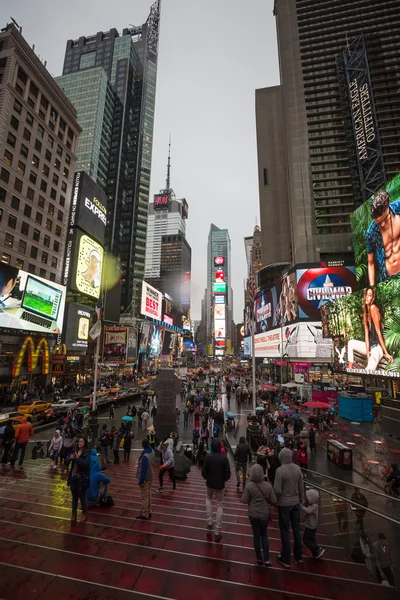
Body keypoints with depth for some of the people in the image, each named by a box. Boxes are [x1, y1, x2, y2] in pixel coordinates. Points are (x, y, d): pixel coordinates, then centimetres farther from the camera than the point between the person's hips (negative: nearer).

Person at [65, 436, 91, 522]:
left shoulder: (87, 453, -13)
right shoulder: (74, 451, 0)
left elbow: (85, 464, -26)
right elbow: (66, 463, -2)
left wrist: (77, 457, -30)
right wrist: (70, 458, -23)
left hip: (82, 478, -4)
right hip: (73, 477, 4)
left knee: (82, 497, 8)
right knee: (74, 496, 18)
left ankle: (84, 514, 30)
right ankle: (74, 513, 37)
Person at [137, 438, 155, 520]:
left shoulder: (145, 456, -32)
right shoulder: (152, 451, -6)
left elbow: (143, 470, -25)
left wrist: (141, 480, -16)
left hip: (145, 479, -8)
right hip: (150, 477, 8)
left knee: (144, 496, 9)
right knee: (148, 495, 21)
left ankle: (144, 515, 24)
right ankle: (148, 512, 36)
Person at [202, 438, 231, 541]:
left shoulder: (208, 457, -16)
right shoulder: (224, 458, -18)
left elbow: (203, 471, -12)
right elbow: (228, 474, -13)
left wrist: (207, 478, 9)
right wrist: (224, 479, 7)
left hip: (210, 483, 1)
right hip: (220, 484, -1)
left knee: (208, 498, 30)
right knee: (220, 505, 14)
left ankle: (209, 522, 25)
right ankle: (218, 532, 18)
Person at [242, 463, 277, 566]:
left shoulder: (249, 486, -22)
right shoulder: (268, 485, -17)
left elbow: (244, 501, -14)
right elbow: (274, 501, -10)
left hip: (253, 515, -1)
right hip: (264, 514, 1)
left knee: (256, 535, 16)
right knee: (264, 535, 21)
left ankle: (259, 559, 29)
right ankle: (267, 559, 21)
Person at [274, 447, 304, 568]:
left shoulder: (280, 470, -26)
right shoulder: (297, 468, -9)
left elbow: (277, 490, -24)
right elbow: (301, 487, 2)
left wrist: (275, 498, -2)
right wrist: (301, 498, 19)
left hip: (284, 504, -5)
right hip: (295, 502, 5)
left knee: (285, 532, 11)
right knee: (296, 529, 22)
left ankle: (285, 559, 25)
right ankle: (298, 556, 38)